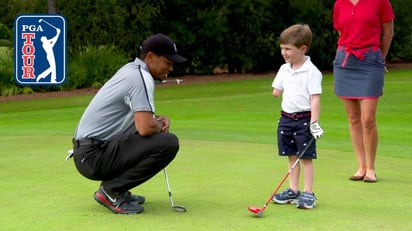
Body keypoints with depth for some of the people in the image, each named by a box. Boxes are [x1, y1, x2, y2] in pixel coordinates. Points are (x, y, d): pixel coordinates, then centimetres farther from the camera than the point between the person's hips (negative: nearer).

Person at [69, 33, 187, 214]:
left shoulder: (131, 69, 14)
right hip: (93, 157, -10)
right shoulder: (141, 77, -15)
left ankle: (113, 188, 16)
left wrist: (158, 119, 8)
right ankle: (111, 191, -10)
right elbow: (145, 128, -25)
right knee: (168, 143, -20)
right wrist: (159, 125, -3)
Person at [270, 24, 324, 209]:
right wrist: (278, 91, 2)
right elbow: (277, 91, 21)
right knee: (292, 157, 13)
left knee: (306, 157, -2)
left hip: (304, 119, -6)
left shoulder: (311, 72, -12)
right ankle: (293, 191, 20)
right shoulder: (284, 69, 9)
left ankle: (308, 193, 5)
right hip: (286, 117, 6)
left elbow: (315, 98, -15)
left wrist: (314, 123, -18)